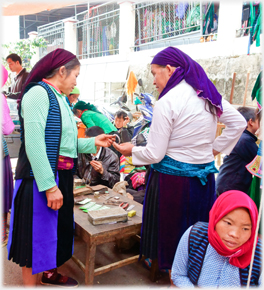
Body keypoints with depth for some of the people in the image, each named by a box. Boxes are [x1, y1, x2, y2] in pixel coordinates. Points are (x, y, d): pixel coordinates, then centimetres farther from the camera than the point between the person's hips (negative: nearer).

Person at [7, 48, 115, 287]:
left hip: (61, 177, 9)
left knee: (56, 228, 22)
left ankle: (50, 273, 43)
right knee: (37, 234, 5)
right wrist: (50, 186, -26)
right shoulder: (38, 92, -15)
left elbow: (61, 142, 10)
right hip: (41, 180, -9)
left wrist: (92, 143, 7)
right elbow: (34, 144, -24)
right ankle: (31, 283, 24)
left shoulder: (59, 98, 13)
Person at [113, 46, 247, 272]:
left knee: (170, 232, 9)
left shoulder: (166, 103, -15)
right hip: (204, 176, 7)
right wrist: (215, 149, 16)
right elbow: (239, 123, 16)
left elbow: (154, 154, -14)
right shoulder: (208, 95, 5)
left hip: (172, 179, -7)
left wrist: (132, 150, 4)